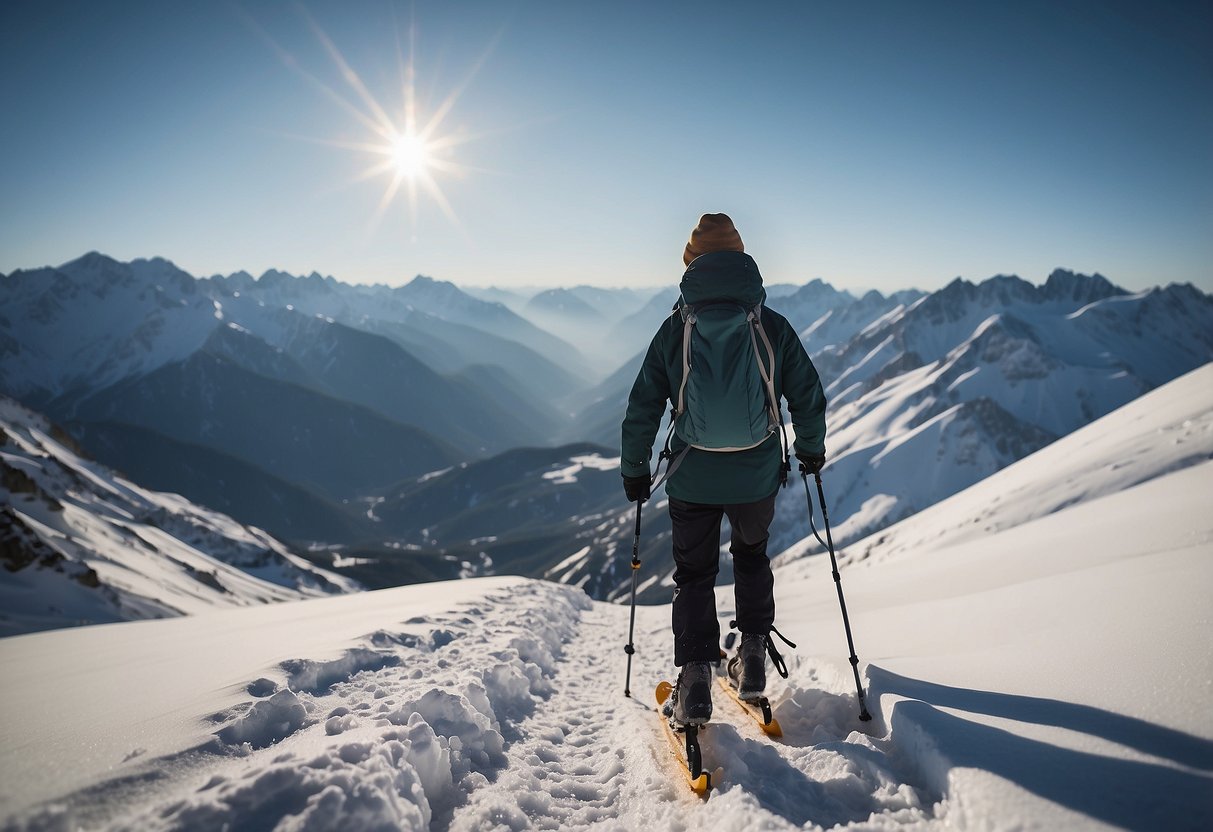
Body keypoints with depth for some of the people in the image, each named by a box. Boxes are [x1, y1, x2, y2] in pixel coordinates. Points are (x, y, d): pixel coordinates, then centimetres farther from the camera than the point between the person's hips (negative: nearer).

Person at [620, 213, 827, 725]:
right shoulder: (772, 325, -5)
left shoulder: (675, 328, -7)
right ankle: (753, 656, 27)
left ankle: (695, 680, 10)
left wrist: (634, 469, 9)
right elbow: (808, 395, 2)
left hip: (692, 478, -1)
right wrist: (811, 449, 19)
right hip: (758, 476, 1)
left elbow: (643, 407, -3)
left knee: (694, 572, 16)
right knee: (752, 556, 27)